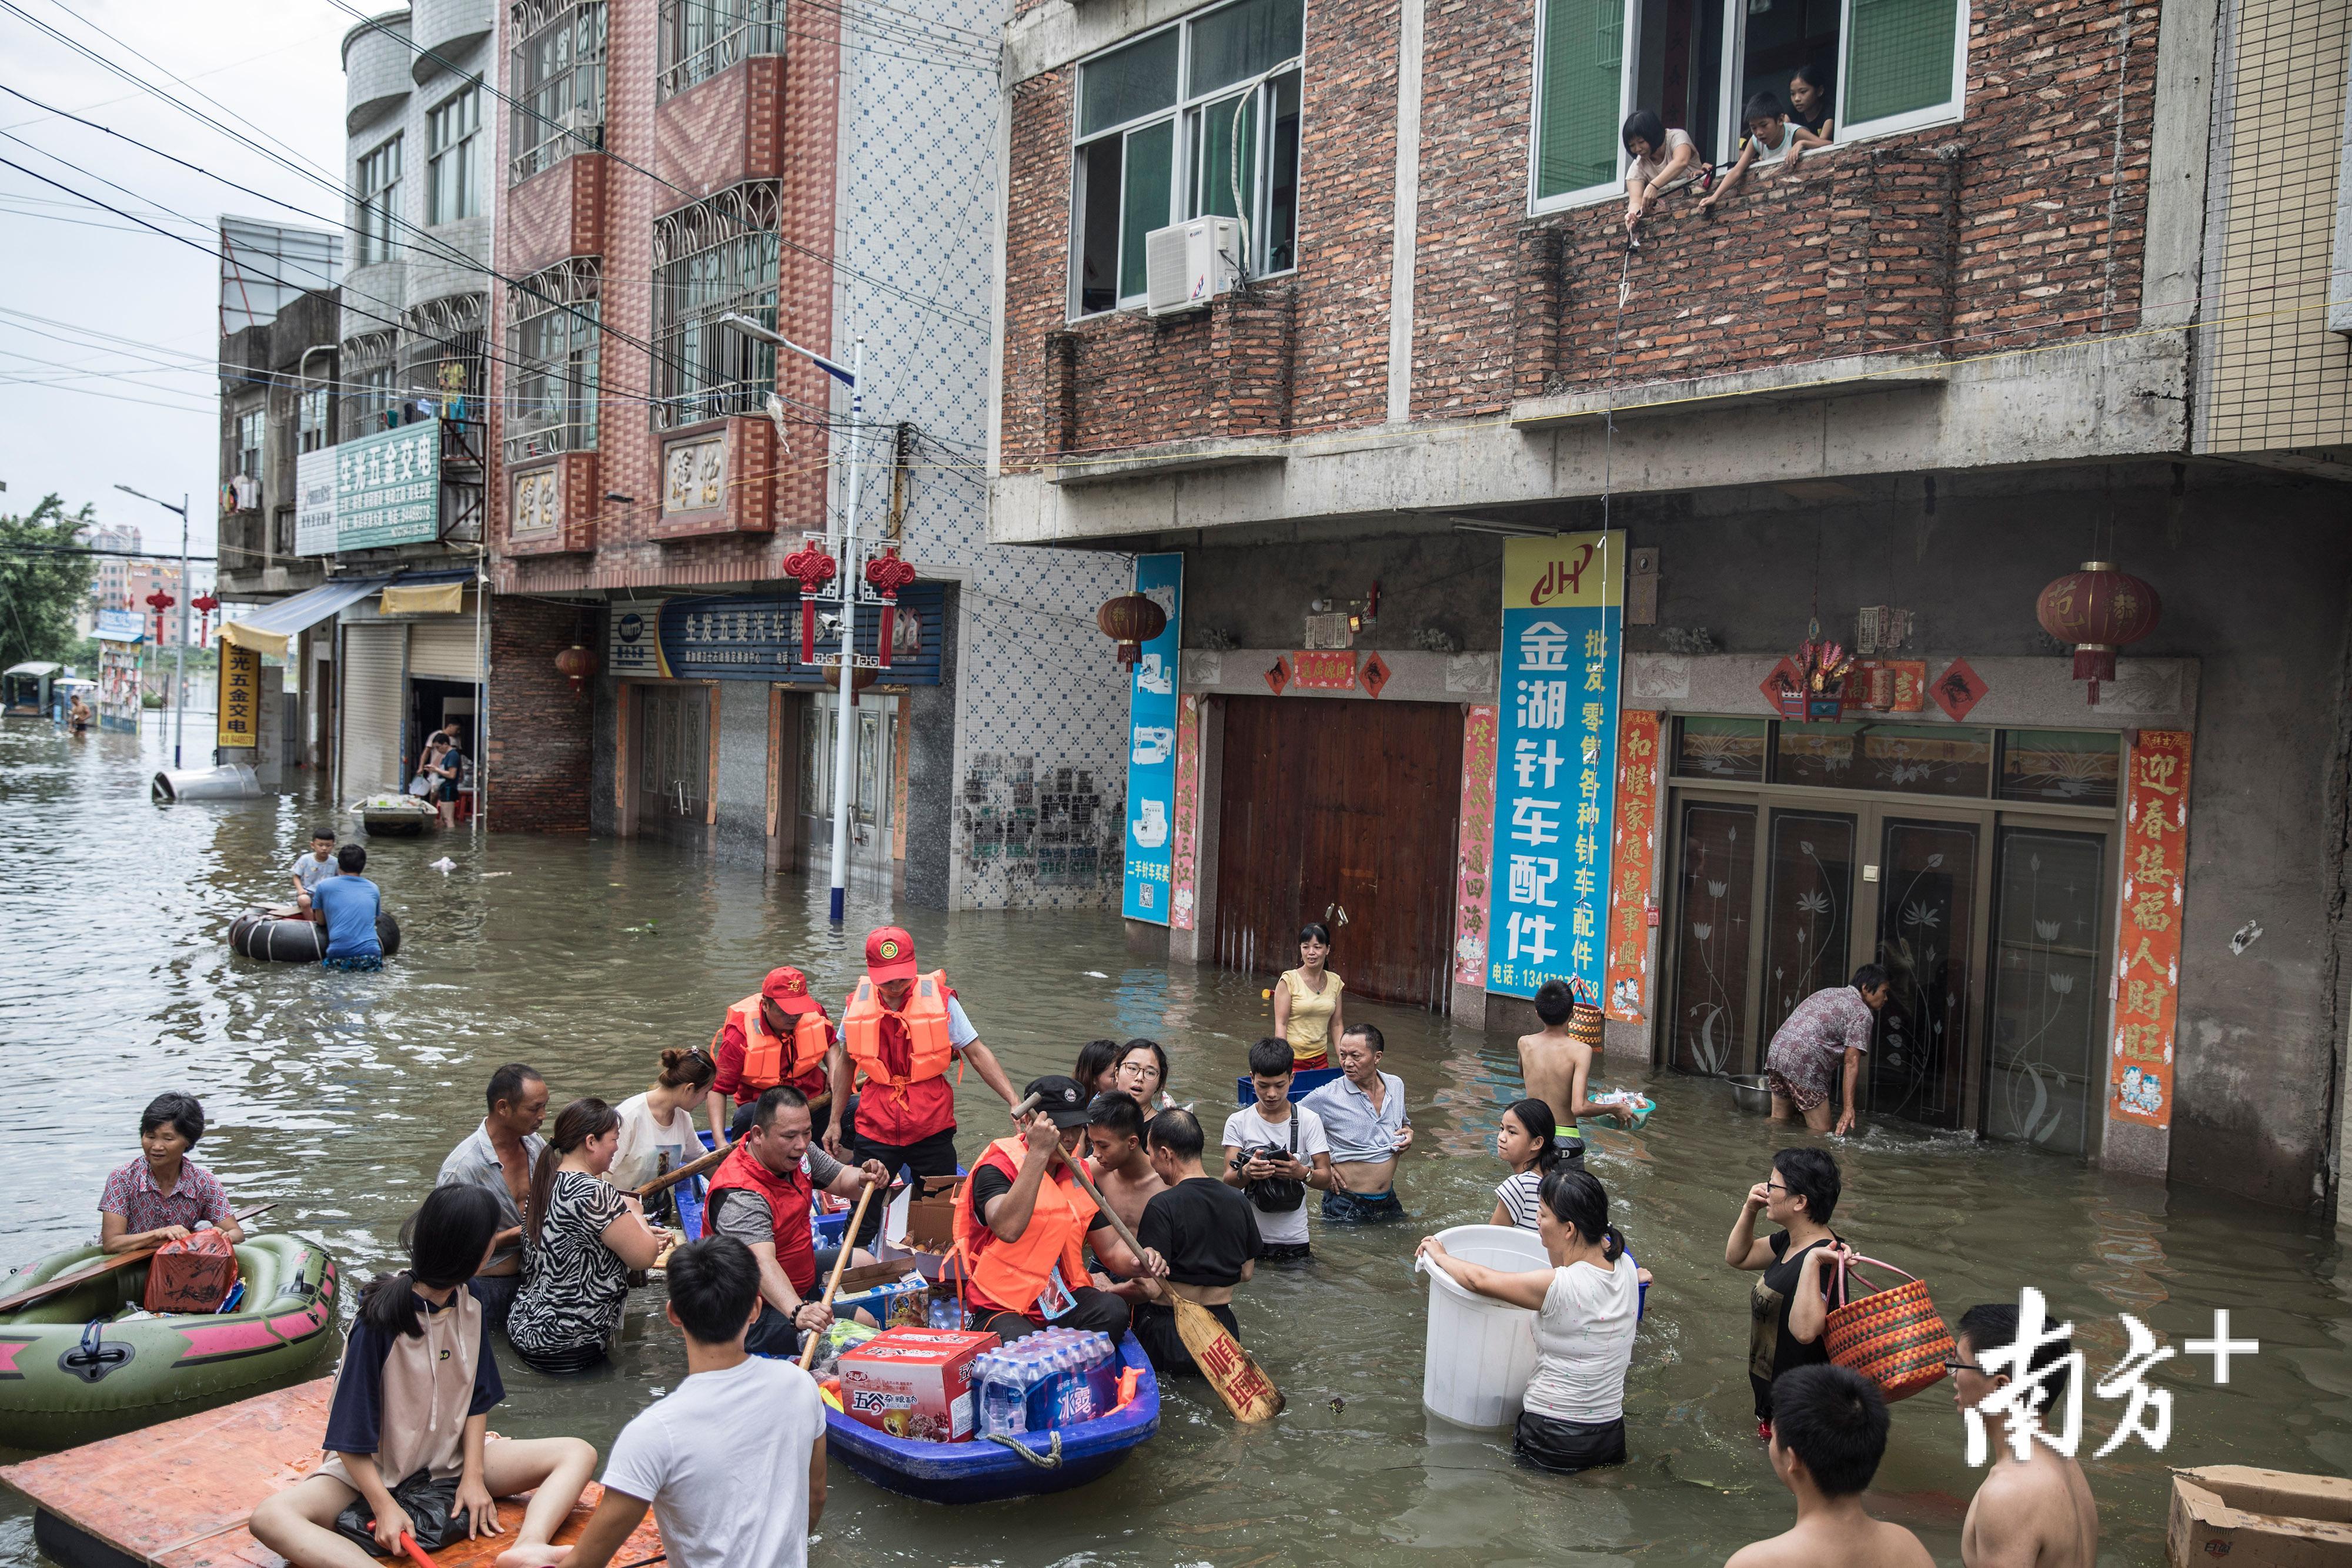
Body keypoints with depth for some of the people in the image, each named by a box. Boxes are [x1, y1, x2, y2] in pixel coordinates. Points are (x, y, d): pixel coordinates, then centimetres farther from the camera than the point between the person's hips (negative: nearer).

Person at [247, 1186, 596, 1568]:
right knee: (270, 1517, -33)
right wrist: (384, 1506, -23)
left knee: (579, 1454, -14)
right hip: (375, 1470, -5)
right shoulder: (379, 1320, -20)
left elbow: (477, 1397, 4)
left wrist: (473, 1476, -7)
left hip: (453, 1459, 5)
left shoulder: (470, 1300, -3)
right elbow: (350, 1435, -17)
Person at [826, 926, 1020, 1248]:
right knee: (862, 1219, 4)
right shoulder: (859, 1003, -2)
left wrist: (1014, 1101, -14)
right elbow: (847, 1063, 13)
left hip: (932, 1128, -1)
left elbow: (977, 1053, -5)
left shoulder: (939, 999, -9)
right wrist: (835, 1122, 14)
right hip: (875, 1128, 1)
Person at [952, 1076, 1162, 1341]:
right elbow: (1008, 1229, -30)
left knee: (1113, 1311, -25)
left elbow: (1111, 1247, 12)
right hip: (1002, 1309, -6)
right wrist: (1038, 1153, -30)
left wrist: (1138, 1262, -12)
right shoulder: (996, 1169, -9)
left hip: (1063, 1300, 6)